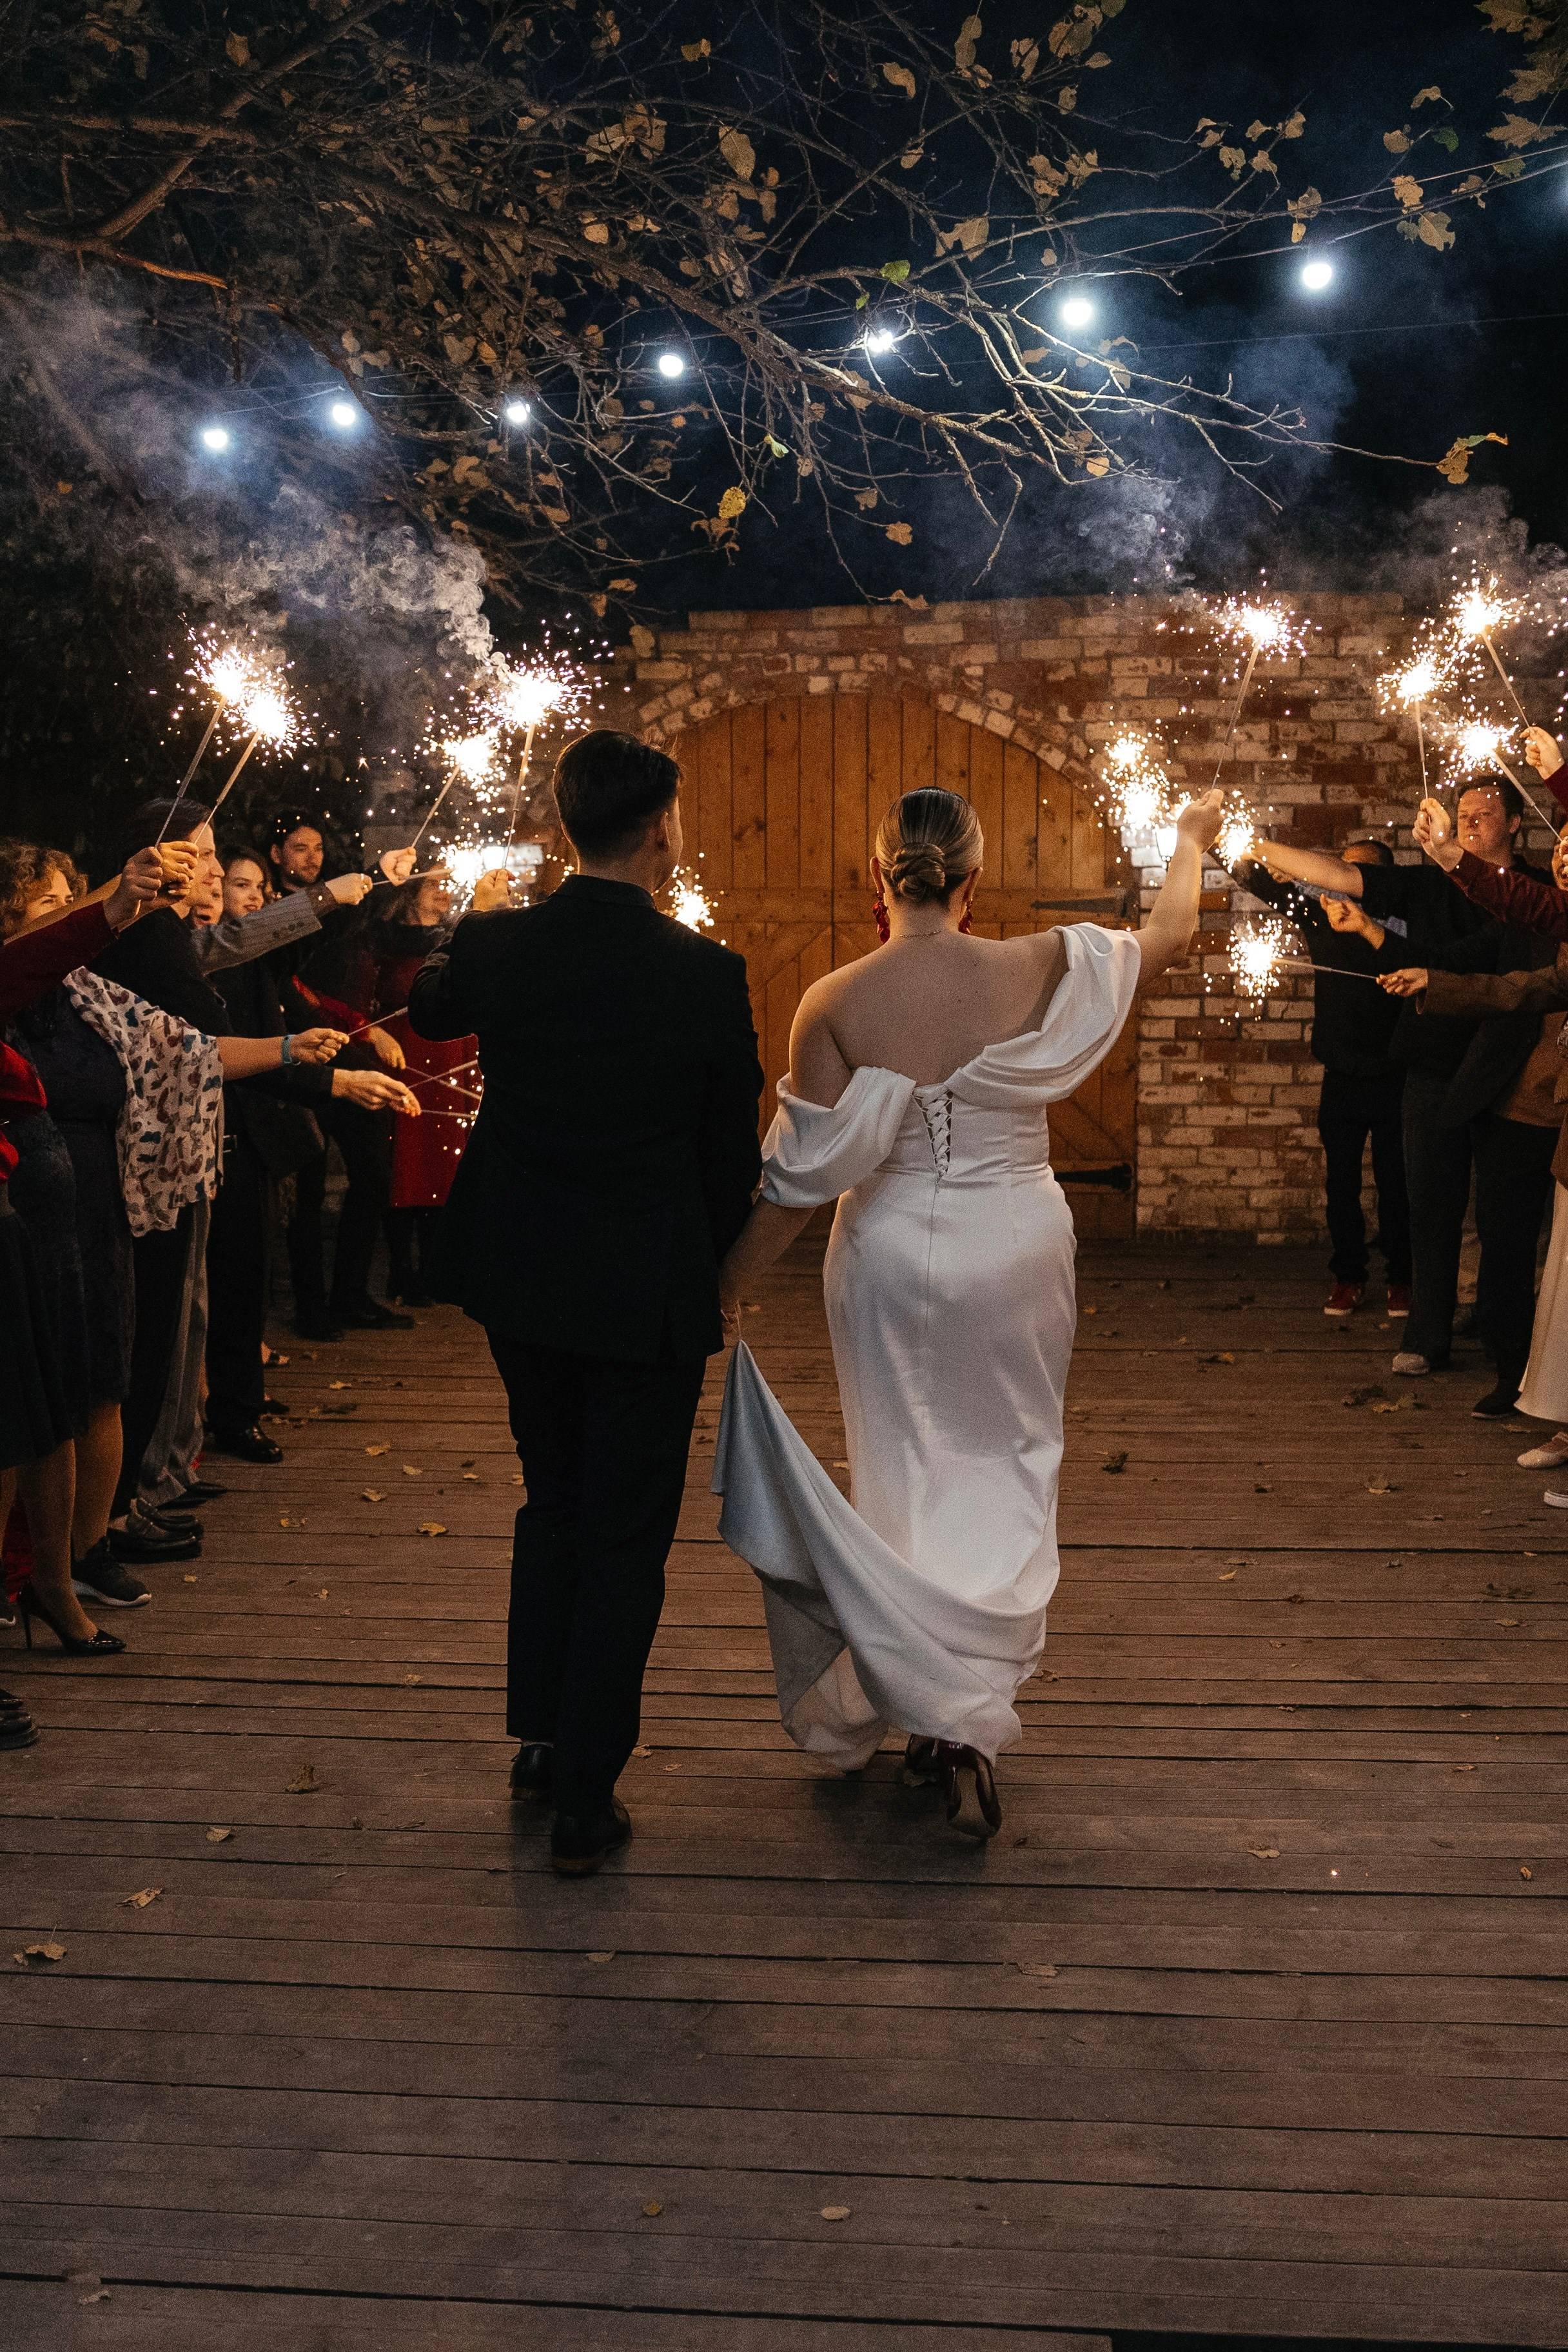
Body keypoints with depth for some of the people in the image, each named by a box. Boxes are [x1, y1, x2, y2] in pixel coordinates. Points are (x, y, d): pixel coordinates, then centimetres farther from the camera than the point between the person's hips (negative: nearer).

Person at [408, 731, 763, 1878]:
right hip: (647, 1294, -4)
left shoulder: (498, 945, -9)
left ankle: (539, 1738, 36)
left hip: (521, 1278, 4)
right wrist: (717, 1274, 9)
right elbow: (733, 1151, -8)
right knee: (626, 1538, 8)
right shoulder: (707, 974, -17)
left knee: (554, 1504, 24)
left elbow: (426, 1009, 16)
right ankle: (585, 1801, 16)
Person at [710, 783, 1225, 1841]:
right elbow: (1169, 937, 7)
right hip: (1017, 1250, 1)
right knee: (1010, 1473, 14)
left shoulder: (834, 1003, -13)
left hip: (892, 1259, 0)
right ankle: (973, 1724, 11)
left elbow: (803, 1177, -11)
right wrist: (1190, 838, 26)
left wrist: (732, 1281, 2)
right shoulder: (1043, 971, -10)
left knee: (908, 1481, 16)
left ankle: (938, 1708, 18)